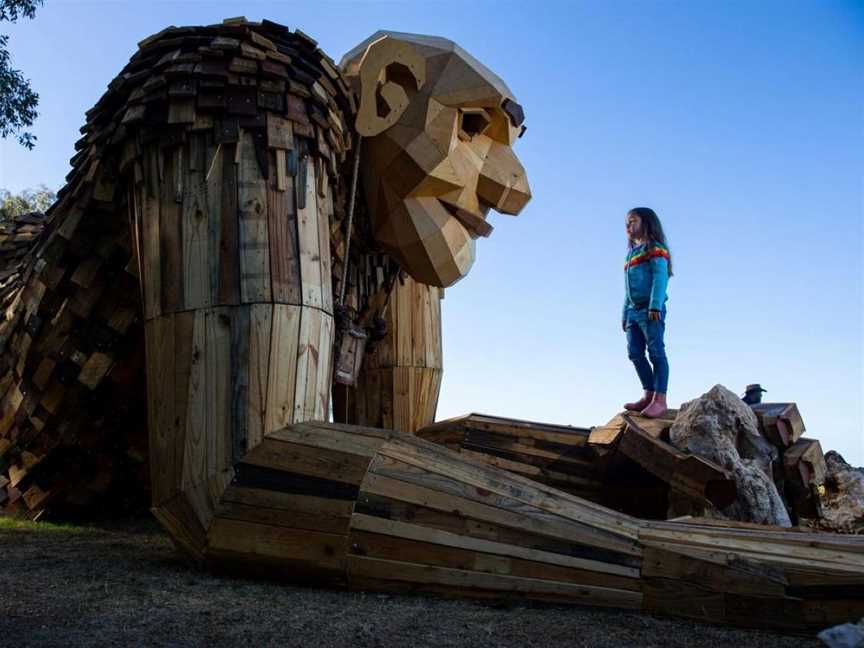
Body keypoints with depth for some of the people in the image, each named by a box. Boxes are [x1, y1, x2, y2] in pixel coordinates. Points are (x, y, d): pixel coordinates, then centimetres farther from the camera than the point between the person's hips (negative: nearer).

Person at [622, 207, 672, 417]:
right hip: (633, 310, 9)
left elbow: (660, 277, -13)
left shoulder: (655, 249, 0)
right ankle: (649, 395, 7)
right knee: (635, 353, 3)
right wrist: (625, 314, 21)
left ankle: (660, 400, -14)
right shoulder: (631, 253, 25)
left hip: (650, 309, -9)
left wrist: (655, 306, -23)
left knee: (656, 351, -11)